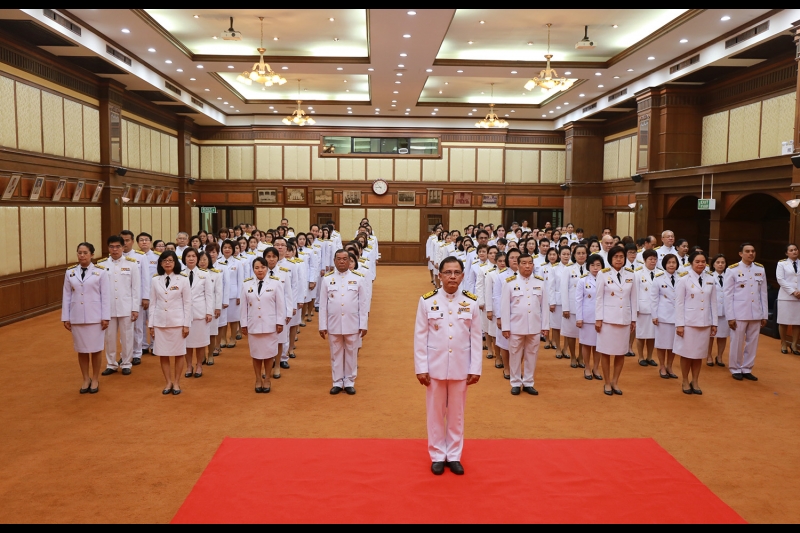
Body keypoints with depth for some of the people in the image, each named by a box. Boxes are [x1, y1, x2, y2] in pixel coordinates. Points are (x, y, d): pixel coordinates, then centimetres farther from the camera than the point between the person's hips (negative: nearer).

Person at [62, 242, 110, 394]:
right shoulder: (70, 272, 4)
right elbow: (66, 296, 6)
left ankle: (95, 380, 20)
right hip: (76, 317, 3)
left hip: (95, 317, -2)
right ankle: (86, 379, 23)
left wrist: (105, 317, -8)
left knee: (95, 349, 6)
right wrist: (65, 318, 4)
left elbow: (105, 295, -4)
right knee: (81, 350, 10)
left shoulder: (100, 271, -4)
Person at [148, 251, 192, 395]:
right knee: (163, 354, 6)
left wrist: (186, 324, -5)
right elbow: (153, 303, 6)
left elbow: (187, 303, -2)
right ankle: (168, 382, 18)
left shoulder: (183, 279, -3)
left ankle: (176, 383, 17)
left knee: (178, 353, 5)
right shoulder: (155, 280, 4)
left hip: (177, 321, -2)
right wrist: (151, 324, 4)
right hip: (160, 321, 2)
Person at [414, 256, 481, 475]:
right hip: (435, 366, -1)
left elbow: (476, 338, 1)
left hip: (460, 367, 1)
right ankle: (437, 456, 25)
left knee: (456, 414, 13)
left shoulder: (471, 302, -2)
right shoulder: (427, 301, -6)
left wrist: (475, 369, -2)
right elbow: (420, 336, -4)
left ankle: (454, 455, 27)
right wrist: (421, 368, -7)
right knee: (436, 413, 11)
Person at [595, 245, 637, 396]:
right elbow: (599, 298, -4)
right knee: (606, 351, 4)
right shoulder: (603, 274, -5)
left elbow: (633, 298, 8)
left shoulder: (630, 274, 4)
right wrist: (598, 319, -7)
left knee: (621, 352, 8)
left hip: (624, 318, 3)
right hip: (608, 317, -3)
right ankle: (607, 382, 17)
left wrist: (633, 319, 7)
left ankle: (615, 381, 23)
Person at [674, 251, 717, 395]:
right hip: (688, 322, -3)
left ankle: (695, 381, 23)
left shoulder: (710, 280, 5)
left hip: (705, 323, 3)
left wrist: (714, 323, 7)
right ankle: (685, 382, 18)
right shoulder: (684, 280, -5)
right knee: (686, 353, 4)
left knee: (699, 354, 10)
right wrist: (679, 324, -10)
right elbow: (679, 303, -6)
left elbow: (713, 303, 8)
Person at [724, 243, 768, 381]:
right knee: (737, 343, 4)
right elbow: (728, 295, -5)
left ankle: (747, 369, 22)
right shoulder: (732, 270, -5)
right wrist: (730, 316, -9)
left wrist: (764, 315, 7)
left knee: (752, 343, 9)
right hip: (739, 313, -3)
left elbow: (763, 293, 8)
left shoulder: (760, 269, 6)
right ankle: (735, 369, 19)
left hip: (756, 313, 4)